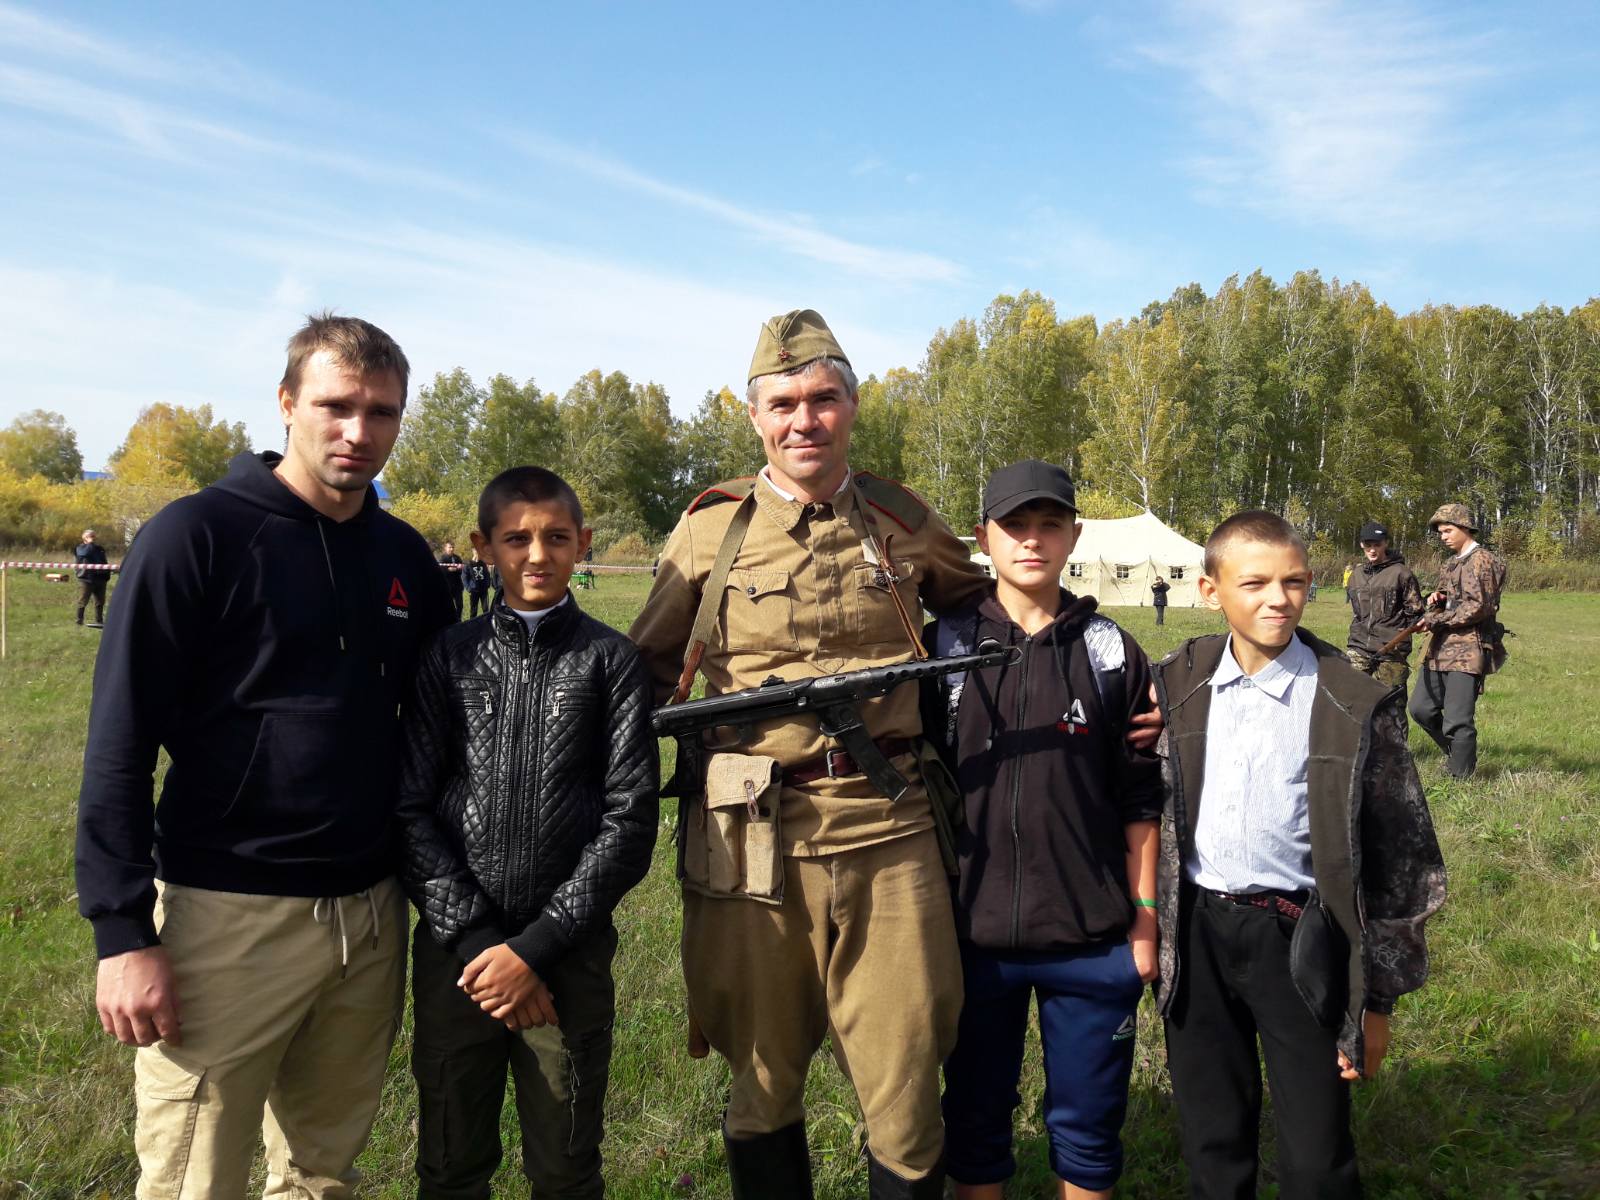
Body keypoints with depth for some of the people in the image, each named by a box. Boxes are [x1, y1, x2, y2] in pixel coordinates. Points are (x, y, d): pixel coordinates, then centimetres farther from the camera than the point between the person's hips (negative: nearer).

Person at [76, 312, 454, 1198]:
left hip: (371, 915, 5)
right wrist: (122, 932, -14)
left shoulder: (405, 556, 7)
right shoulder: (197, 534, -8)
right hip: (228, 916, -4)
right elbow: (119, 748, -10)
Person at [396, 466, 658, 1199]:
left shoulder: (608, 661, -1)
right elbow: (411, 810, -1)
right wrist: (474, 939, -10)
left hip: (568, 955, -1)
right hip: (455, 951, 1)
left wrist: (535, 947, -12)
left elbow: (629, 821, -6)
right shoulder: (450, 658, 3)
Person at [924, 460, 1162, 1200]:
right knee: (974, 1119, 14)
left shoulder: (1113, 654, 0)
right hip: (973, 931, 0)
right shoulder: (941, 647, -1)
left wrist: (1145, 919, 2)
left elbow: (1140, 802, 4)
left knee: (1087, 1125, 13)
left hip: (1093, 939, 0)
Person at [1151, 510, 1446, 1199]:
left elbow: (1396, 854, -5)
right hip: (1195, 933, 3)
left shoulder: (1353, 707, -9)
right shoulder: (1178, 686, 0)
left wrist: (1377, 998, -3)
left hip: (1297, 938, -3)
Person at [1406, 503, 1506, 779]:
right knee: (1421, 709, 11)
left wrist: (1436, 619, -16)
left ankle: (1461, 775, 1)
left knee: (1458, 721, -8)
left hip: (1467, 651, -9)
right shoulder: (1451, 563, 20)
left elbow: (1479, 607, -16)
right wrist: (1436, 599, 5)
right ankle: (1455, 753, 28)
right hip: (1439, 649, 9)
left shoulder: (1482, 561, -8)